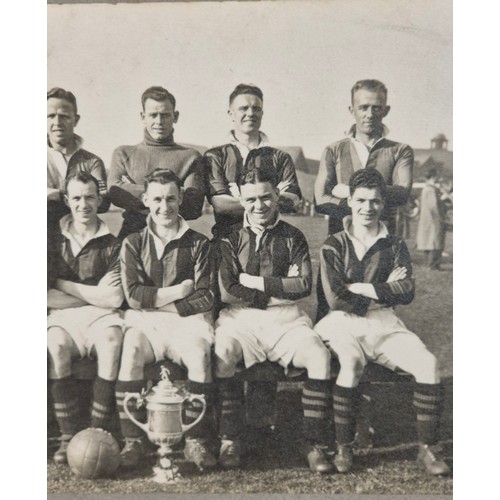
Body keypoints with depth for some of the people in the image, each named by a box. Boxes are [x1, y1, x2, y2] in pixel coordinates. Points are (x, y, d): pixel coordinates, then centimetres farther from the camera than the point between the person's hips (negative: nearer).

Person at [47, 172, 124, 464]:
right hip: (63, 317, 1)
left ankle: (100, 434, -26)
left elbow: (114, 299, -4)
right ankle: (69, 436, -23)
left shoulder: (112, 245, 6)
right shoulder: (55, 241, 10)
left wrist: (65, 285, -2)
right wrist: (95, 293, -5)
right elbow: (49, 297, 2)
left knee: (111, 342, -33)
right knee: (56, 345, -32)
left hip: (101, 316, -1)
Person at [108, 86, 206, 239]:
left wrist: (135, 191, -1)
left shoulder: (191, 157, 11)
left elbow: (193, 208, -2)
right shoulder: (123, 153, 18)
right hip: (132, 232, 1)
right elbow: (116, 194, 0)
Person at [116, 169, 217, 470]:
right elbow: (134, 295, -1)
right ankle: (133, 441, -20)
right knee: (130, 353, -31)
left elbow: (205, 298, 0)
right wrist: (177, 292, -4)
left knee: (200, 355, -32)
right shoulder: (133, 244, 12)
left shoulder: (198, 244, 9)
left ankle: (196, 442, -20)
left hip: (188, 321, -1)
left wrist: (157, 301, -5)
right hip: (144, 322, 1)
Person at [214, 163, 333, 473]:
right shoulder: (231, 238, 8)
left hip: (286, 320, 1)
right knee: (221, 354, -32)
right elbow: (225, 291, -4)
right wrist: (278, 293, -4)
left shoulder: (293, 237, 12)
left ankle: (316, 444, -15)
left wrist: (256, 282, -5)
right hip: (240, 319, -1)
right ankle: (230, 440, -17)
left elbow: (304, 285, -1)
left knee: (320, 356, -26)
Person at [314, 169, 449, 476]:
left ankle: (429, 448, -9)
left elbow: (407, 292, -4)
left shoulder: (395, 246, 13)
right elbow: (336, 300, -7)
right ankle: (343, 448, -17)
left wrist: (360, 288, -7)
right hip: (345, 325, -2)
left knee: (428, 363, -23)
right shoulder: (334, 247, 6)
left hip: (385, 326, 3)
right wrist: (384, 289, -2)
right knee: (352, 362, -34)